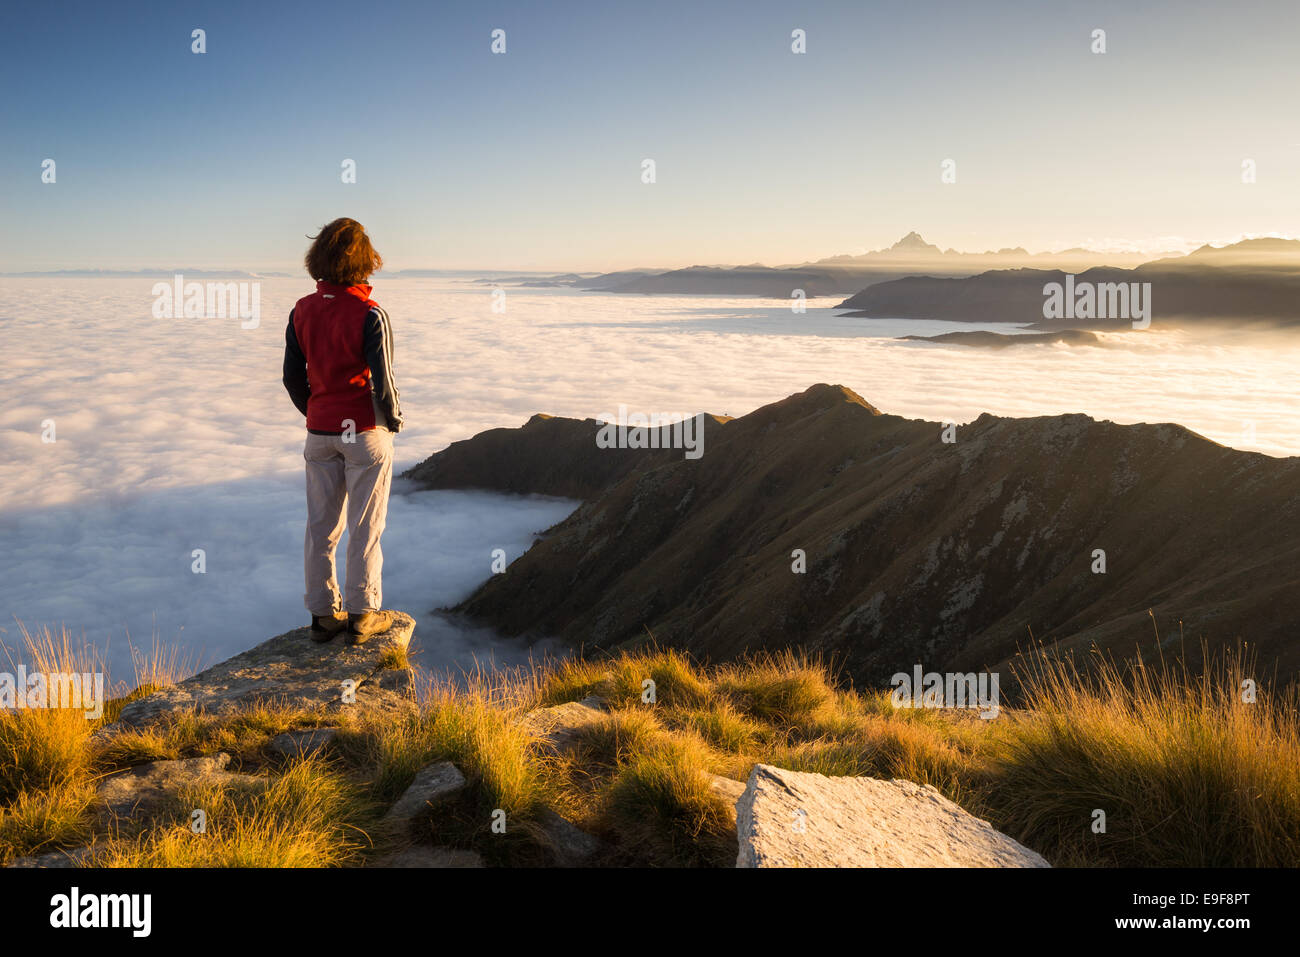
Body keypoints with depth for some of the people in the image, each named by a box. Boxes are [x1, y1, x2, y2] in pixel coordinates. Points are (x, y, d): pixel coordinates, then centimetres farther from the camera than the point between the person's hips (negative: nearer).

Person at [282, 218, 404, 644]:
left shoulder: (301, 311, 0)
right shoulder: (369, 315, -17)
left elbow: (292, 377, 6)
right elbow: (381, 383, -18)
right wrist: (393, 419, 0)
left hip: (320, 432, 5)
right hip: (365, 433, -5)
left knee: (322, 525, 12)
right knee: (365, 526, 5)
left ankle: (323, 613, 20)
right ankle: (362, 615, 12)